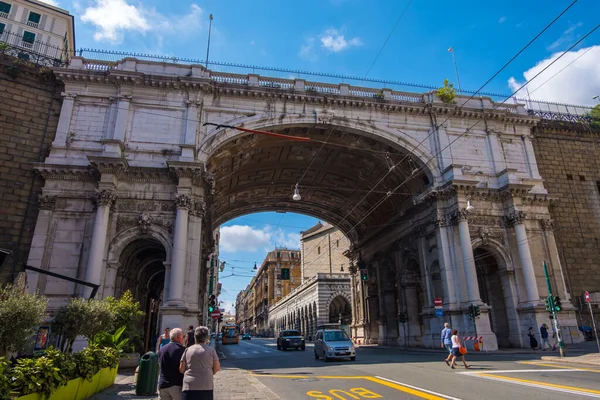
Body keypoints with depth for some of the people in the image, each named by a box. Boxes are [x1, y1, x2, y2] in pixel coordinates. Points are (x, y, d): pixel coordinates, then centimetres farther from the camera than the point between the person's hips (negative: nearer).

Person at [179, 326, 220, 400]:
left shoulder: (188, 350, 4)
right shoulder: (211, 350, 1)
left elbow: (181, 369, 5)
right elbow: (217, 367, 4)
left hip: (189, 386, 1)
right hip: (206, 386, -1)